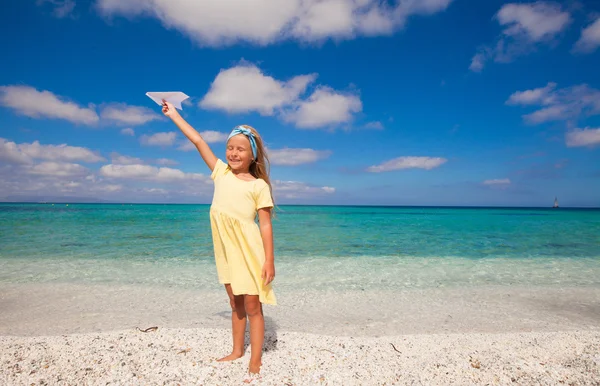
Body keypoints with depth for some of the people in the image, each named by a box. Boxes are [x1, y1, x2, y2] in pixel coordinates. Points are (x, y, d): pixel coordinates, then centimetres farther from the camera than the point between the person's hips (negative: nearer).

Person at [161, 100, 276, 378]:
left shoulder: (259, 185, -4)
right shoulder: (221, 172, 9)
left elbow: (265, 224, -7)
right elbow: (198, 141, 11)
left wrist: (269, 260, -12)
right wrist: (173, 114, 18)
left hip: (249, 249, -5)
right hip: (226, 250, 5)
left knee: (252, 306, 4)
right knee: (236, 304, 17)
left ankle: (256, 359, 15)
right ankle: (237, 351, 32)